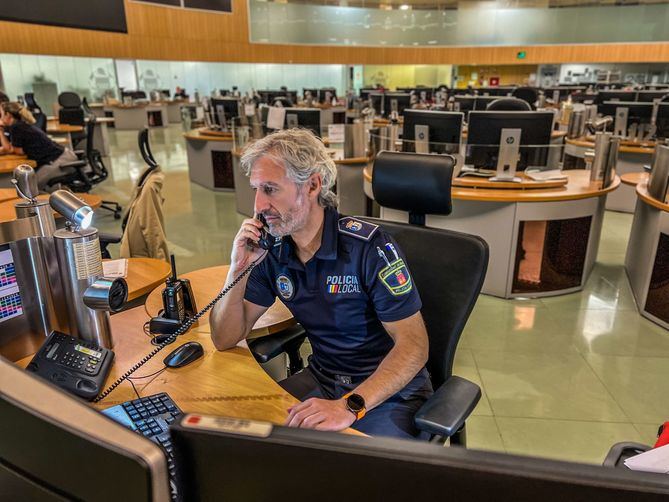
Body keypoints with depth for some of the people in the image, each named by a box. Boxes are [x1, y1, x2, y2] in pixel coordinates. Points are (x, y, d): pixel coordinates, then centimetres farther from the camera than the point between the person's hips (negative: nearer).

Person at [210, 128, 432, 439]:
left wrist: (349, 406, -33)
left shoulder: (369, 247, -20)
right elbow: (224, 340, -1)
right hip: (322, 379, 5)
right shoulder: (271, 252, -3)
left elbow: (413, 344, -21)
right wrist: (238, 270, -16)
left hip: (390, 391, -5)